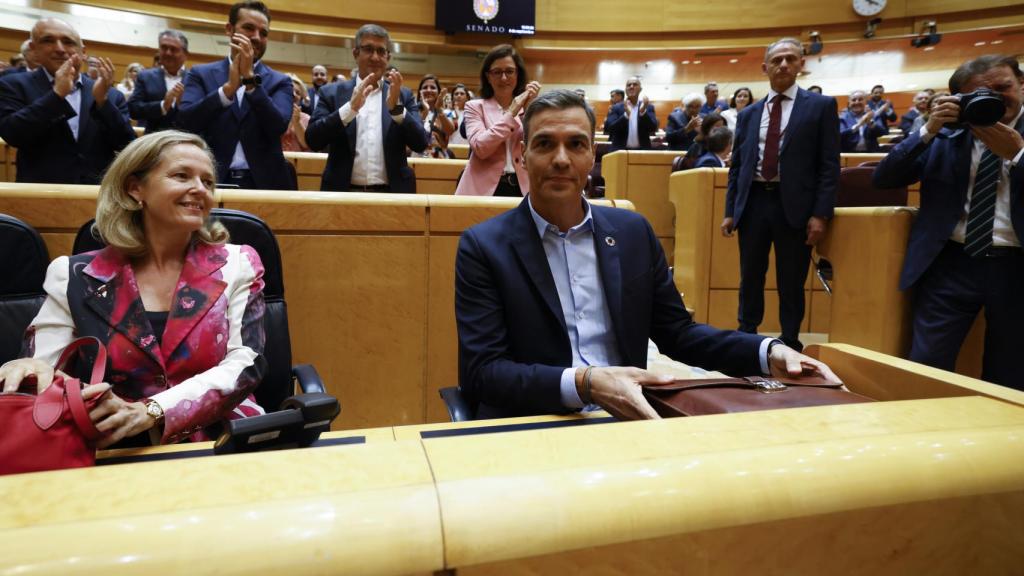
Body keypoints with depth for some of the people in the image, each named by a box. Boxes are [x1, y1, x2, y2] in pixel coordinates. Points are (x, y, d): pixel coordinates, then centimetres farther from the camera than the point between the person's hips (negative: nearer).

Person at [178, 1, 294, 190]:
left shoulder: (279, 82, 7)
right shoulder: (201, 74, 8)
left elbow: (278, 127, -10)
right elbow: (185, 121, -7)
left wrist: (250, 77, -15)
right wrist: (229, 87, -16)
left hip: (263, 183, 0)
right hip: (212, 181, 0)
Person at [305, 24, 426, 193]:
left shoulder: (403, 95, 7)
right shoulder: (332, 93, 5)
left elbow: (420, 144, -2)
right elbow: (313, 141, -6)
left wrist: (396, 106, -15)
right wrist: (351, 107, -16)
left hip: (391, 193, 1)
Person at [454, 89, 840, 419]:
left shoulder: (633, 232, 6)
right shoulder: (484, 246, -5)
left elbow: (676, 333, 12)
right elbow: (480, 371, -12)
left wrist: (769, 354, -2)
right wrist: (582, 384, -26)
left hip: (627, 418, 4)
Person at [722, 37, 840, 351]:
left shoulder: (821, 106, 3)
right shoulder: (748, 113, 13)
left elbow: (829, 165, -2)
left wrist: (821, 213, -10)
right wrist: (730, 211, 7)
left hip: (794, 205, -3)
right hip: (753, 202, 3)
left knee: (791, 283, 6)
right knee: (750, 278, 11)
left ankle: (789, 345, 19)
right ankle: (746, 338, 25)